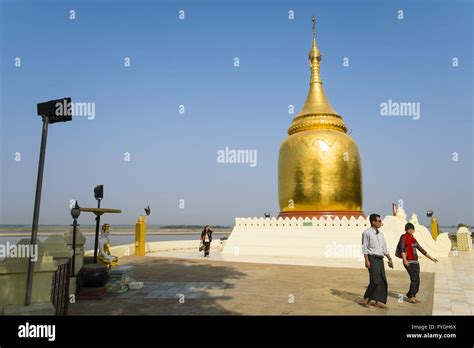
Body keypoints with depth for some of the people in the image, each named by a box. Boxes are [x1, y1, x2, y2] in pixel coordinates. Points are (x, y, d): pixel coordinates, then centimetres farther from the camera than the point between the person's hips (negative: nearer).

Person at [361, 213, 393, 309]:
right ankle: (367, 297, 5)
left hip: (380, 259, 8)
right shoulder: (367, 232, -7)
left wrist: (389, 259, 13)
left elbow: (385, 248, 20)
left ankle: (379, 301, 11)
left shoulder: (380, 234, 16)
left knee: (383, 281, 5)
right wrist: (367, 261, -17)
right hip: (372, 258, -8)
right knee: (375, 280, -14)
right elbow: (364, 247, -10)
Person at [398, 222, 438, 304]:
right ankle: (411, 297, 0)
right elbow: (402, 249, -19)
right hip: (409, 262, -7)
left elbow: (421, 249, 22)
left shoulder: (413, 239, 16)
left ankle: (412, 296, 18)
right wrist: (404, 260, -32)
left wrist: (431, 258, 21)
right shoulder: (404, 237, -6)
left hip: (415, 262, 7)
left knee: (417, 280, 4)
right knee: (415, 279, -13)